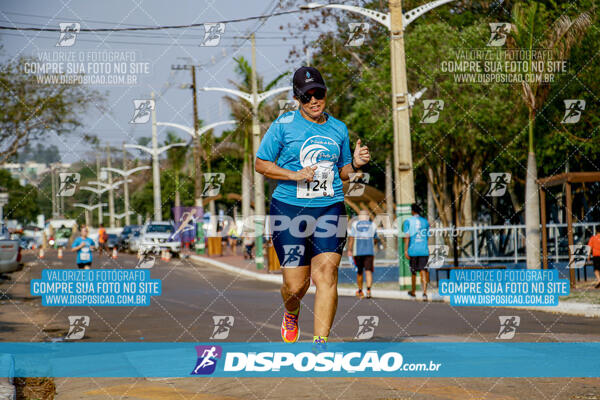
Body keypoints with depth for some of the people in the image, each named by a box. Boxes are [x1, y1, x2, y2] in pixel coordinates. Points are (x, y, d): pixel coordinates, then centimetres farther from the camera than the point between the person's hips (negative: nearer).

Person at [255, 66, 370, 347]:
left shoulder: (339, 129, 12)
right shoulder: (284, 124, 0)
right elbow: (261, 164, 2)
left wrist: (355, 164, 0)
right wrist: (295, 175, -12)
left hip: (330, 209, 2)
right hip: (289, 208, -2)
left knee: (326, 271, -16)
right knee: (296, 284, -1)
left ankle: (320, 344, -16)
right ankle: (291, 316, 36)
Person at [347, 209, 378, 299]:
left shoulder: (355, 224, 3)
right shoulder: (372, 225, 7)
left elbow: (351, 237, -6)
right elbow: (375, 238, 16)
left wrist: (349, 250, -7)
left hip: (357, 252, 1)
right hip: (369, 251, -1)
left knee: (359, 272, 14)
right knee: (368, 271, -7)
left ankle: (360, 291, 26)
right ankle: (368, 290, -28)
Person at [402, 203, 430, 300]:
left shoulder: (408, 221, -1)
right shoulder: (425, 222, 10)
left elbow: (407, 236, -10)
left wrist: (406, 250, -12)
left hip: (413, 250, -2)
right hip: (424, 250, 2)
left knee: (413, 272, 13)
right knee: (423, 271, -3)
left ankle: (413, 291, 29)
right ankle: (424, 292, -20)